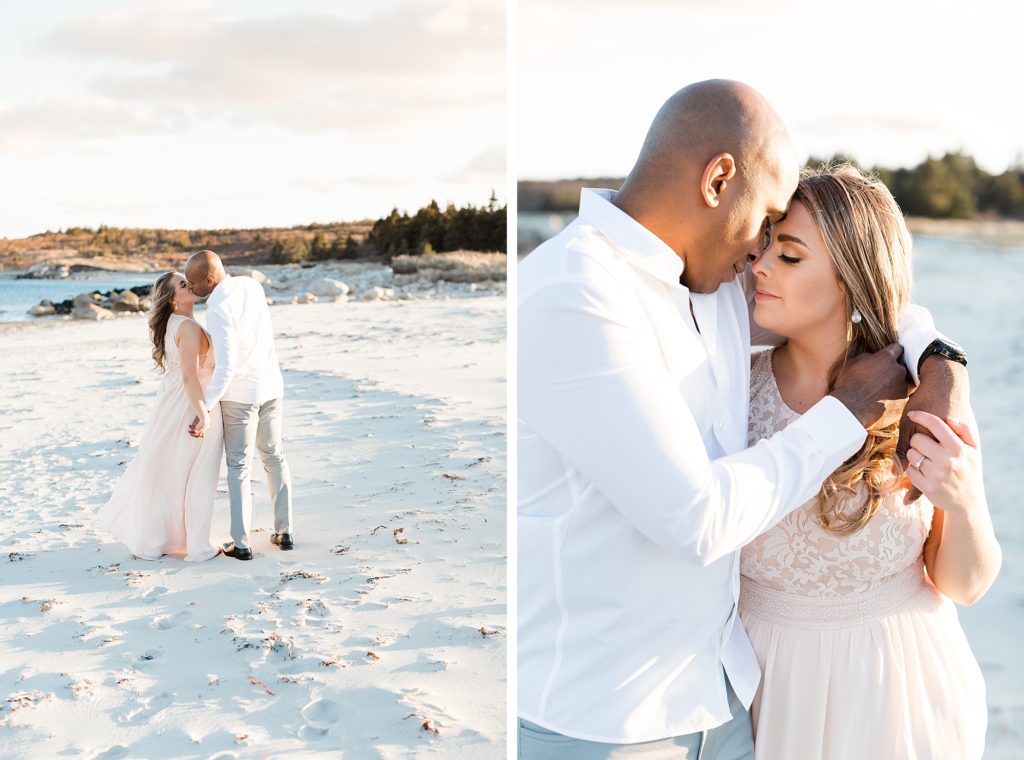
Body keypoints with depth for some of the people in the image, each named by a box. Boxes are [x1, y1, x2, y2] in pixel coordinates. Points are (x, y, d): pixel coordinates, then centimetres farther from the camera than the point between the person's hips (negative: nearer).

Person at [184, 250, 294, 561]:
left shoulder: (218, 310, -24)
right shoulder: (252, 285, -2)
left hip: (240, 393, -6)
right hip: (271, 385, 7)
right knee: (274, 456, 16)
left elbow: (226, 368, -26)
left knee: (238, 466, 4)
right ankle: (284, 531, 20)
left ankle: (241, 543, 7)